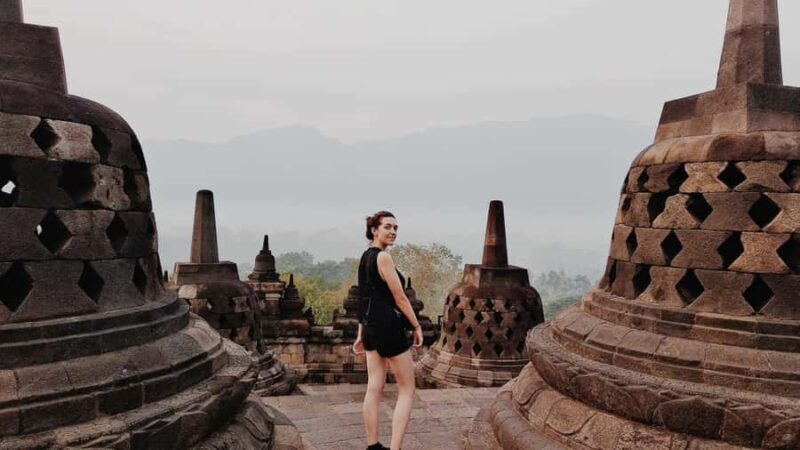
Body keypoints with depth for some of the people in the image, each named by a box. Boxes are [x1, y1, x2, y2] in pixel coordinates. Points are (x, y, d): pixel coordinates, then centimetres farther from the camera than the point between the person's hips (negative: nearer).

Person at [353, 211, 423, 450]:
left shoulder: (365, 257, 12)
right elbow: (400, 297, -15)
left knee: (374, 389, 11)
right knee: (407, 391, 1)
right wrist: (416, 326, -6)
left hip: (370, 327, 9)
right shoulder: (383, 257, -15)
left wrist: (361, 335, 18)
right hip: (389, 327, -9)